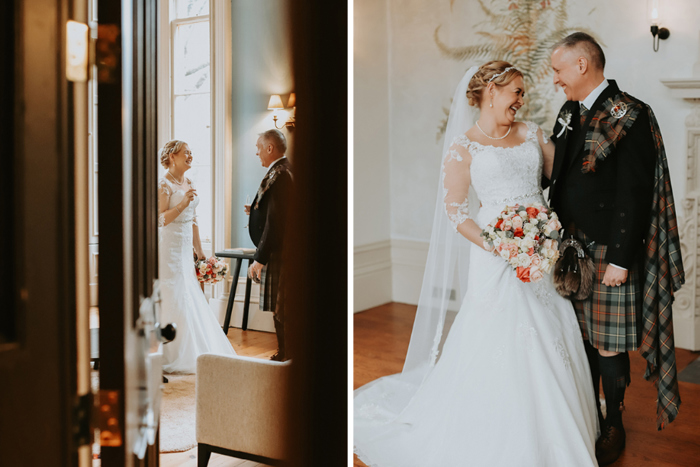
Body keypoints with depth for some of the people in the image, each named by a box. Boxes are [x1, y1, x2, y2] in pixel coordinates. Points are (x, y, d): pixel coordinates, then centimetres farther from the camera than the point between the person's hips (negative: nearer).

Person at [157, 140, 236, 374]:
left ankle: (192, 353, 17)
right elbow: (160, 220, -18)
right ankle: (169, 357, 2)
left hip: (185, 249, 8)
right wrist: (182, 203, -27)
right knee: (173, 300, -7)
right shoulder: (164, 185, -10)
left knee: (191, 300, 9)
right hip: (168, 247, -8)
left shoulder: (189, 184, 15)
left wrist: (199, 252, 18)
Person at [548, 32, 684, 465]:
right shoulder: (570, 115, 12)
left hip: (608, 255, -7)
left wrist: (620, 260, -19)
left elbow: (634, 194, -16)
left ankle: (614, 428, 20)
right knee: (582, 340, 15)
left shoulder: (630, 116, -12)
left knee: (609, 346, 2)